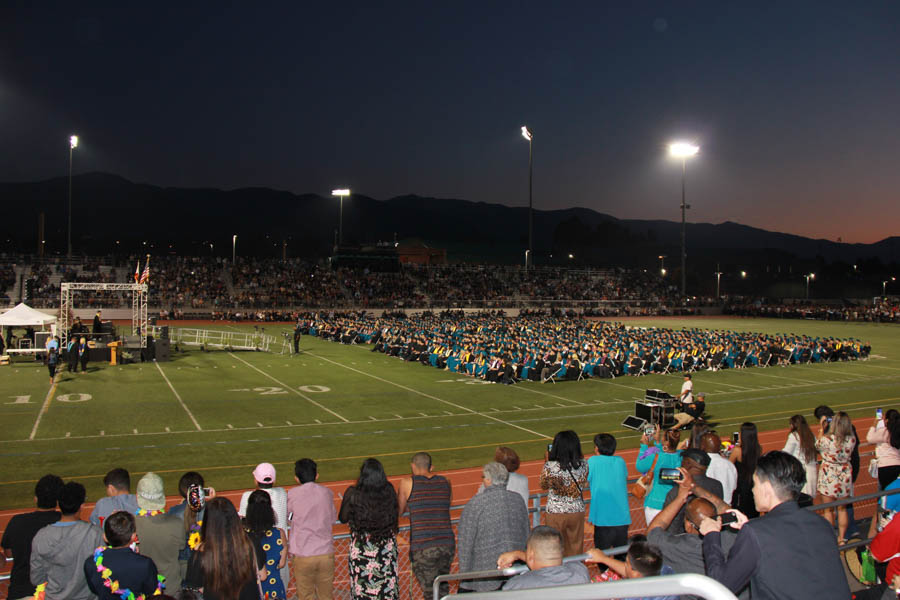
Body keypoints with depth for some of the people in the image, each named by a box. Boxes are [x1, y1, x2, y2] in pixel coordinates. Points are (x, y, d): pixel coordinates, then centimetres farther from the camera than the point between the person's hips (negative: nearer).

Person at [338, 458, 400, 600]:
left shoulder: (353, 493, -15)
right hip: (387, 546, 2)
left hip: (361, 550, -2)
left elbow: (343, 518, -2)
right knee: (388, 588, 15)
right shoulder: (389, 491, -8)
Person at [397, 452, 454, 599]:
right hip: (447, 544, 4)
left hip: (422, 547, -4)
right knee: (443, 588, 23)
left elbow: (400, 511, 14)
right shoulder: (445, 482, 11)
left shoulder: (407, 483, 2)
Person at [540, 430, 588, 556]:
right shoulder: (583, 465, -14)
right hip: (577, 511, 2)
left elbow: (543, 485, -3)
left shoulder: (550, 466, -22)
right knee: (576, 546, 20)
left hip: (556, 513, -2)